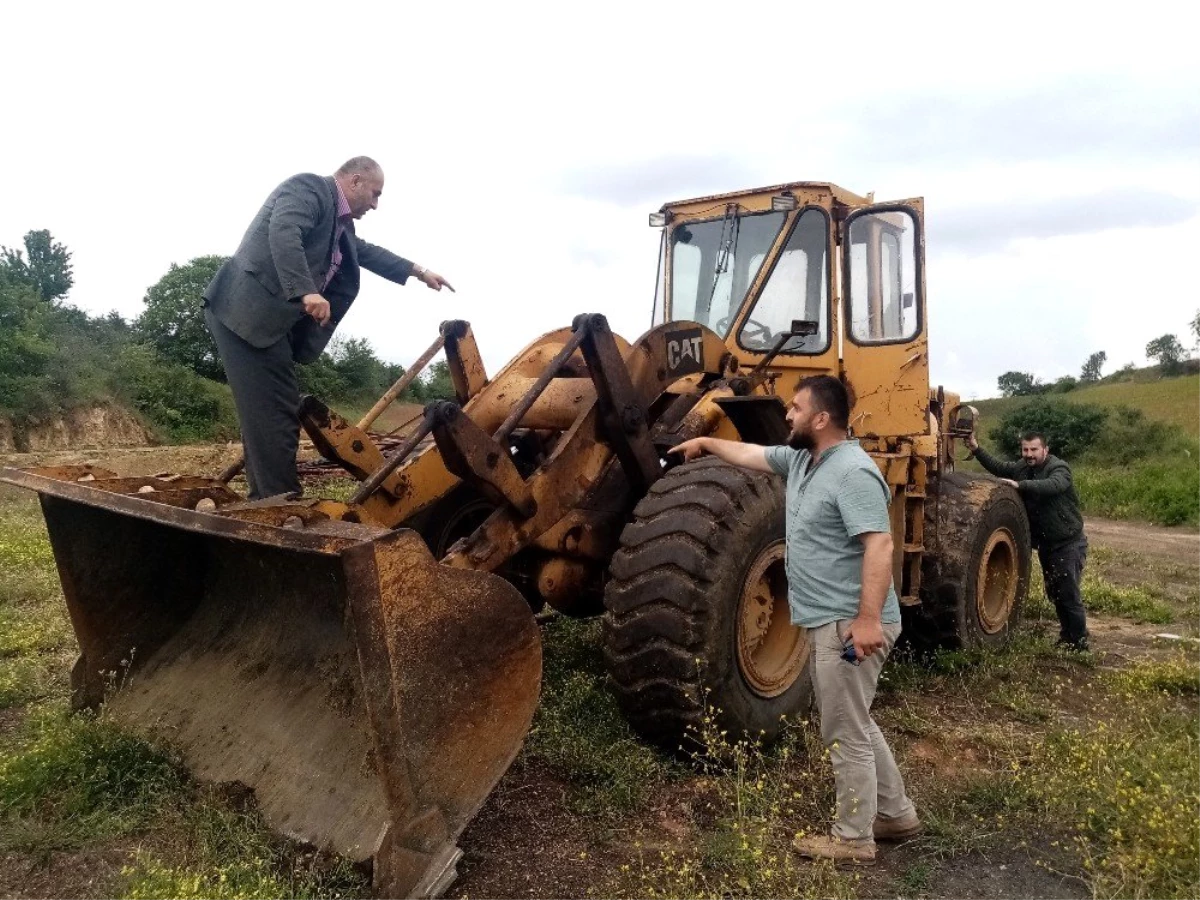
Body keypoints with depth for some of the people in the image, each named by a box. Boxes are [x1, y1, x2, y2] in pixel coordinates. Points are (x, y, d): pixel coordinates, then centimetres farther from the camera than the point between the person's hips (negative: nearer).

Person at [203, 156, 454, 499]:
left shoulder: (339, 223, 22)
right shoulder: (309, 187, -7)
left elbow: (366, 252, 40)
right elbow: (282, 233, -25)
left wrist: (419, 272, 44)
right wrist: (307, 292, -36)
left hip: (271, 321, 10)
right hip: (247, 313, -10)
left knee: (275, 417, 10)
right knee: (273, 416, -10)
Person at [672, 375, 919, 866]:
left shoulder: (853, 472, -20)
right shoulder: (800, 459, 10)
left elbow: (879, 546, -27)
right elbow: (752, 454, 27)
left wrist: (869, 619, -32)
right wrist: (707, 443, 32)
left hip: (850, 624, -10)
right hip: (827, 621, 10)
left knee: (845, 733, 2)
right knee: (852, 724, 21)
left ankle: (852, 838, 17)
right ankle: (894, 813, 35)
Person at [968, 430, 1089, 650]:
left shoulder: (1059, 469, -17)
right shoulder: (1023, 467, 6)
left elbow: (1052, 485, -38)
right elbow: (998, 467, 11)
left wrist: (1019, 485, -45)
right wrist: (976, 449, -1)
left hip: (1068, 543, -8)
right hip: (1046, 543, 8)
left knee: (1068, 593, -7)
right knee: (1053, 592, 16)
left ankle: (1079, 641, 4)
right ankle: (1066, 636, 29)